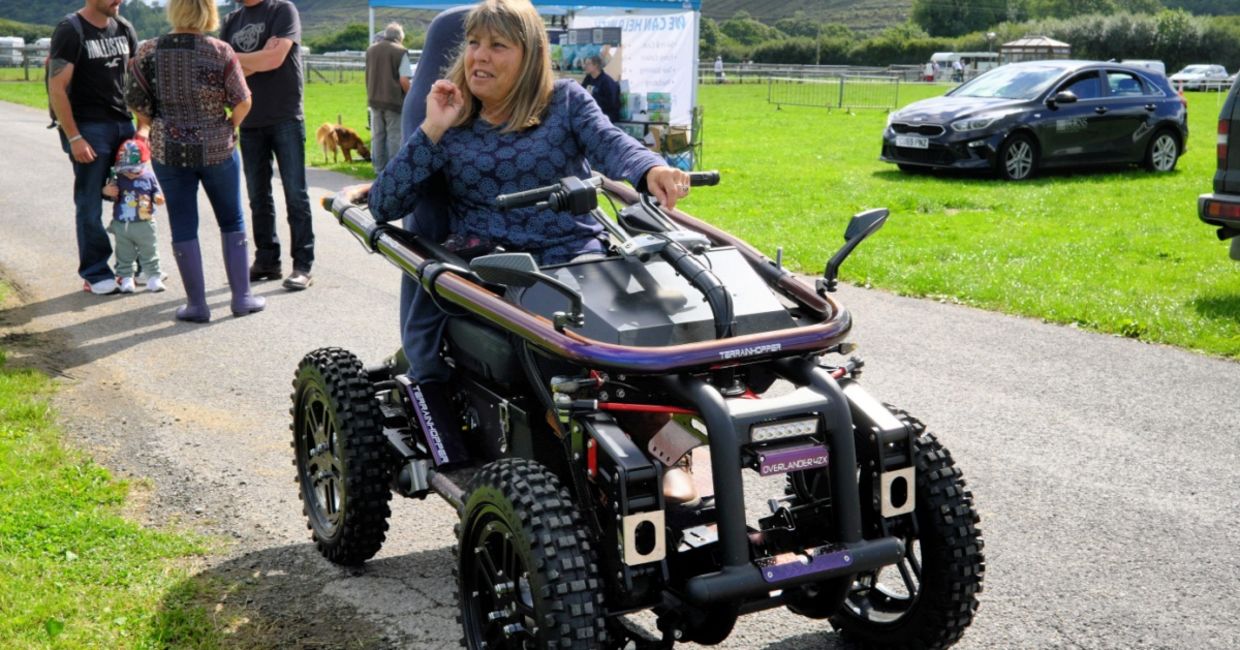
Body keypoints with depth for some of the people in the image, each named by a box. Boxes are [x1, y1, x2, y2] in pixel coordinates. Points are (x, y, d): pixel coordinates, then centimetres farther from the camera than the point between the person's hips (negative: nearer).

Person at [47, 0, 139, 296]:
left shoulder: (124, 28, 9)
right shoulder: (70, 31, -9)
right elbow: (57, 89, -11)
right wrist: (74, 138, -16)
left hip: (123, 124, 5)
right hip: (88, 128, -5)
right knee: (90, 205, 2)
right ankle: (95, 273, 11)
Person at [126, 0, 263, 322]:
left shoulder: (148, 52, -5)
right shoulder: (220, 51, -10)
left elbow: (137, 103, -1)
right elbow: (242, 102, -9)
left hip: (168, 151, 1)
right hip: (217, 149, -1)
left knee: (183, 226, 9)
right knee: (232, 222, 15)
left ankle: (197, 304, 12)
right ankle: (242, 296, 18)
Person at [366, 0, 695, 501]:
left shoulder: (565, 101, 11)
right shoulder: (451, 125, 14)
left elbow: (611, 145, -10)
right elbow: (384, 206, 6)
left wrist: (651, 170, -33)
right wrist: (432, 132, -2)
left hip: (574, 259, -1)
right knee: (422, 333, -26)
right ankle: (462, 472, -16)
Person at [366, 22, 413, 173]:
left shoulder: (370, 50, 6)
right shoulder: (400, 52, -11)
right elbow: (403, 80, -16)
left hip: (374, 100, 5)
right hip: (394, 100, -5)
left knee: (377, 135, 12)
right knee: (394, 136, 1)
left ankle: (379, 168, 16)